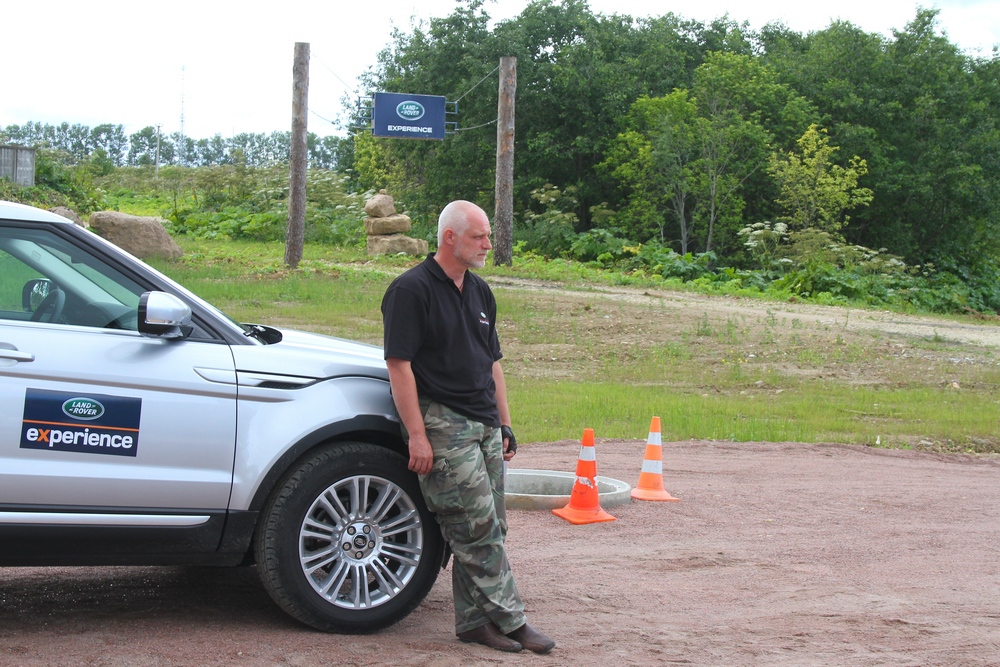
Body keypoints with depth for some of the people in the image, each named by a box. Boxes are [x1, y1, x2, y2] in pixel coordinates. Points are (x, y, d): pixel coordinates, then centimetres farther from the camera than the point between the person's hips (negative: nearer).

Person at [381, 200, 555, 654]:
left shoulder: (480, 292, 16)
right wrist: (417, 435, -18)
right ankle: (510, 619, -2)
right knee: (477, 526, -8)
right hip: (442, 424, -8)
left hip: (484, 426, 8)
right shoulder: (411, 290, -9)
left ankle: (474, 620, 16)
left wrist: (505, 424, 17)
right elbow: (399, 363, -14)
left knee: (489, 528, 8)